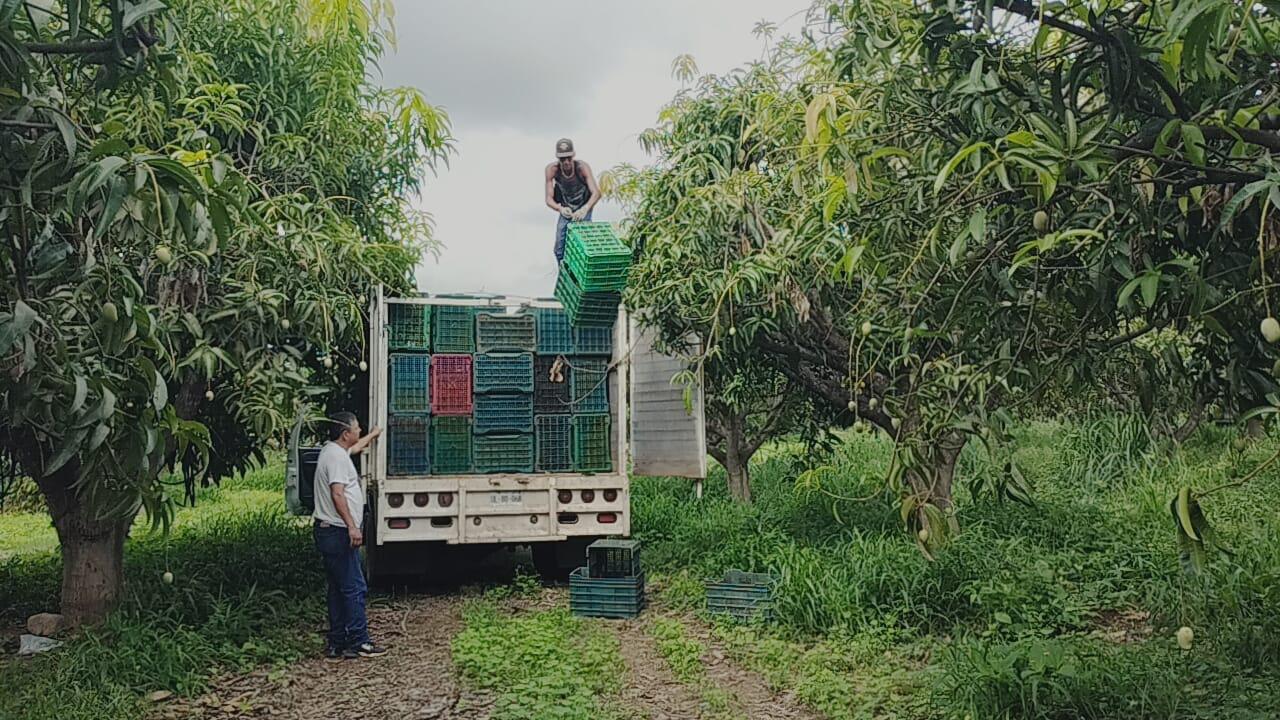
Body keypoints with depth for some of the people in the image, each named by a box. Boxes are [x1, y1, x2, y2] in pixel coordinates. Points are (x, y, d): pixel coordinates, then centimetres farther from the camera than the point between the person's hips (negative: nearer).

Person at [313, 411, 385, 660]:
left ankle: (337, 644, 16)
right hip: (338, 532, -11)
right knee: (354, 588, -8)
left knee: (339, 588, 12)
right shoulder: (336, 456, -15)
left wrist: (373, 434, 56)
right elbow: (337, 493, -25)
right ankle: (359, 643, -5)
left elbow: (356, 447, 40)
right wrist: (352, 526, -28)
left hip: (330, 532, 11)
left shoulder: (335, 450, 17)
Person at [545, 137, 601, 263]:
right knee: (560, 249, 1)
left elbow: (596, 193, -40)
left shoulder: (582, 167, -32)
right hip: (565, 209, 2)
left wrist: (585, 209, -58)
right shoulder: (552, 169, -26)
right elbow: (549, 199, -27)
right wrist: (560, 209, -49)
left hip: (583, 207, -2)